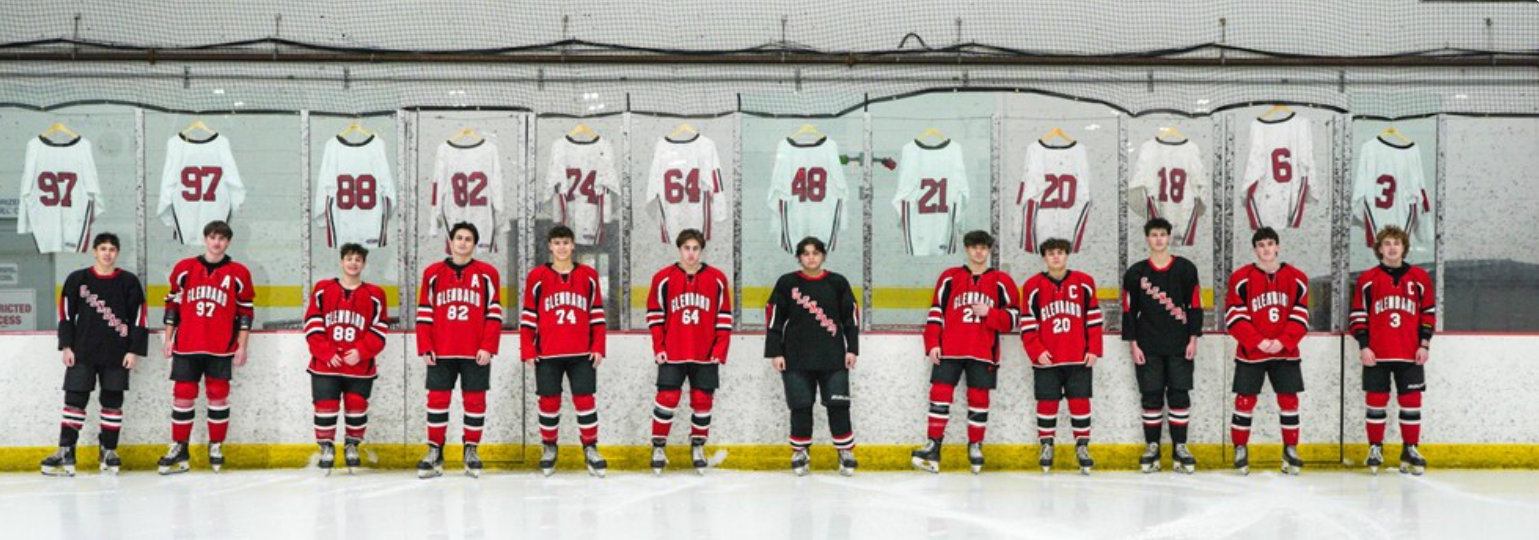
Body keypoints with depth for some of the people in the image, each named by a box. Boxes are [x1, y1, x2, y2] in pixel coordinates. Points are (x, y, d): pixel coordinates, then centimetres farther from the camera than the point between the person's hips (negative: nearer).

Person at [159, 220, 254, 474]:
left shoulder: (238, 273, 3)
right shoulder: (184, 269, 6)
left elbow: (246, 310, 4)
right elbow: (173, 304, 11)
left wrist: (241, 346, 0)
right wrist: (168, 339, 7)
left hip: (220, 348, -1)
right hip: (186, 346, 1)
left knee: (218, 395, 1)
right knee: (183, 394, 1)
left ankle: (216, 446, 12)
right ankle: (178, 447, 8)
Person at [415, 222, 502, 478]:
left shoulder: (487, 274, 4)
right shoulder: (433, 274, 8)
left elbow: (494, 313, 1)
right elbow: (424, 314, 7)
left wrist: (488, 347, -8)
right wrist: (425, 348, 0)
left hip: (476, 353, -1)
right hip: (441, 352, 1)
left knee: (475, 400, 3)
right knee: (437, 399, 1)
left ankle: (471, 451, 14)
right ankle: (434, 452, 9)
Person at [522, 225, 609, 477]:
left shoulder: (588, 276, 6)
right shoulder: (537, 277, 3)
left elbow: (597, 313, 8)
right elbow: (528, 315, 4)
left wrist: (598, 347, 2)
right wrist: (528, 349, -2)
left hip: (582, 353, 0)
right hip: (547, 354, 0)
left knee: (585, 399, -1)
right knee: (549, 401, 5)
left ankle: (590, 448, 9)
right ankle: (549, 448, 20)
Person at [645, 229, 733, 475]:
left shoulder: (717, 279, 2)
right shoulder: (663, 278, 1)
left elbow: (724, 317, 5)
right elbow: (654, 314, 4)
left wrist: (720, 350, -2)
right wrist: (659, 348, -2)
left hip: (706, 355, 1)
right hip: (672, 354, -1)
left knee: (702, 400, 5)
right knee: (667, 399, -5)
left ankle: (698, 447, 20)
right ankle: (658, 447, 7)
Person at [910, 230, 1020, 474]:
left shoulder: (1001, 281, 7)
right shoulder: (949, 277, 9)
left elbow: (1013, 318, 4)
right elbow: (936, 313, 8)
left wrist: (989, 313, -12)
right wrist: (933, 344, -1)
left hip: (983, 353, 0)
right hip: (949, 350, 0)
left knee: (979, 399, 2)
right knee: (940, 394, -5)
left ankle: (975, 447, 14)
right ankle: (933, 447, -3)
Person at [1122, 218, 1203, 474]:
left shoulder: (1185, 269, 3)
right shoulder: (1135, 273, 3)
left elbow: (1194, 305, 3)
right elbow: (1129, 311, 4)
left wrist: (1193, 339, -2)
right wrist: (1133, 344, -2)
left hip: (1179, 346, 0)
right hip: (1147, 347, 0)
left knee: (1179, 395, 0)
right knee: (1151, 396, 2)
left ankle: (1180, 448, 7)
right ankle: (1152, 447, 9)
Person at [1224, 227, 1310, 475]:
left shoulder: (1296, 278, 2)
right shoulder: (1241, 278, -4)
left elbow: (1300, 316, 0)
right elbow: (1234, 317, -7)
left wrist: (1282, 342, -12)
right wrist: (1258, 342, -16)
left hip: (1285, 352, 2)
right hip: (1250, 352, -2)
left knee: (1289, 399, 4)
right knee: (1245, 400, 0)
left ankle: (1290, 450, 16)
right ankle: (1240, 449, 13)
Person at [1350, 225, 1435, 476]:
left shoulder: (1419, 278, 6)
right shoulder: (1367, 279, 3)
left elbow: (1429, 312, 9)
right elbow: (1358, 315, 2)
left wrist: (1424, 344, 2)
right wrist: (1363, 346, -6)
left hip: (1410, 354, 1)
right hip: (1376, 354, -1)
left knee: (1411, 401, 3)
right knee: (1376, 400, 2)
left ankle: (1410, 450, 12)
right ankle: (1375, 449, 12)